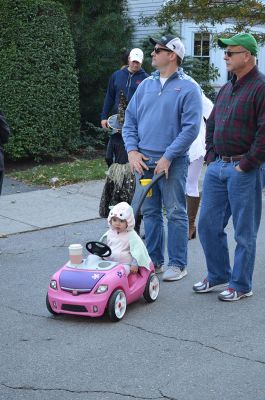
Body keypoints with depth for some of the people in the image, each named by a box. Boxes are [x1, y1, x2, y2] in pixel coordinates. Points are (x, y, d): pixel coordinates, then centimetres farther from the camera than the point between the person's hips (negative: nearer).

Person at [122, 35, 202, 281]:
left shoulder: (187, 88, -6)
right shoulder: (146, 85, 11)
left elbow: (190, 128, -13)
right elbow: (129, 120, 13)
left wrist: (168, 157, -16)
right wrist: (132, 150, -1)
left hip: (172, 163, -5)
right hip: (143, 161, 6)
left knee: (175, 214, 1)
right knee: (149, 212, 12)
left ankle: (177, 264, 10)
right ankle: (153, 260, 22)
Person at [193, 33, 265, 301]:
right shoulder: (226, 89, 15)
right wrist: (211, 155, 13)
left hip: (243, 171, -8)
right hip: (217, 167, 8)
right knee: (208, 225, 12)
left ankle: (241, 285, 15)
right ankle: (218, 276, 27)